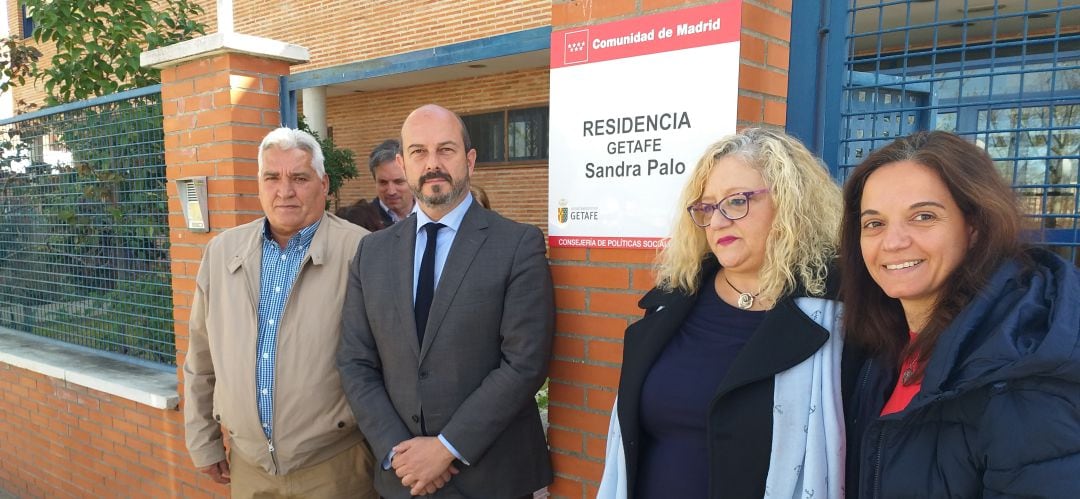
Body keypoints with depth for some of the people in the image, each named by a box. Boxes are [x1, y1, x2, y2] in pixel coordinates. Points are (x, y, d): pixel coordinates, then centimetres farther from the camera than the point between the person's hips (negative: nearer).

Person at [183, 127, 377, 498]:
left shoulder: (360, 252, -13)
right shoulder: (222, 252, 2)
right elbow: (201, 360, 10)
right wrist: (203, 441, 13)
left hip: (334, 465, -4)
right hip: (247, 464, 5)